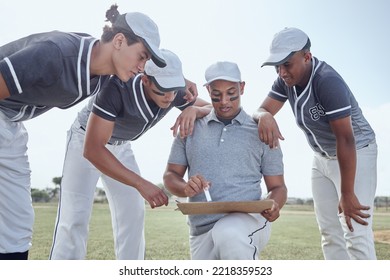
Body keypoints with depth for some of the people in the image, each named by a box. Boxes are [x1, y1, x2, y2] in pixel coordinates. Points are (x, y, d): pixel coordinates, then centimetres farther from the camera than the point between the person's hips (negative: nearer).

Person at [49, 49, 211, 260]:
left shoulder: (175, 92, -20)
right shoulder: (117, 88, -37)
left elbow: (212, 109, -8)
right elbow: (92, 149, -43)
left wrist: (193, 110, -33)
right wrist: (140, 183, -49)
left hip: (120, 146, 6)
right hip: (86, 140, -5)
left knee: (133, 216, 1)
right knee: (75, 219, -15)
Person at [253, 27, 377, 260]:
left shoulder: (328, 81, -30)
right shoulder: (286, 80, -8)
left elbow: (346, 140, -31)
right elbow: (261, 110, -12)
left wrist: (347, 194, -29)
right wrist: (265, 117, -38)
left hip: (356, 153, -7)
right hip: (322, 158, 8)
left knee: (356, 235, -13)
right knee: (330, 233, 10)